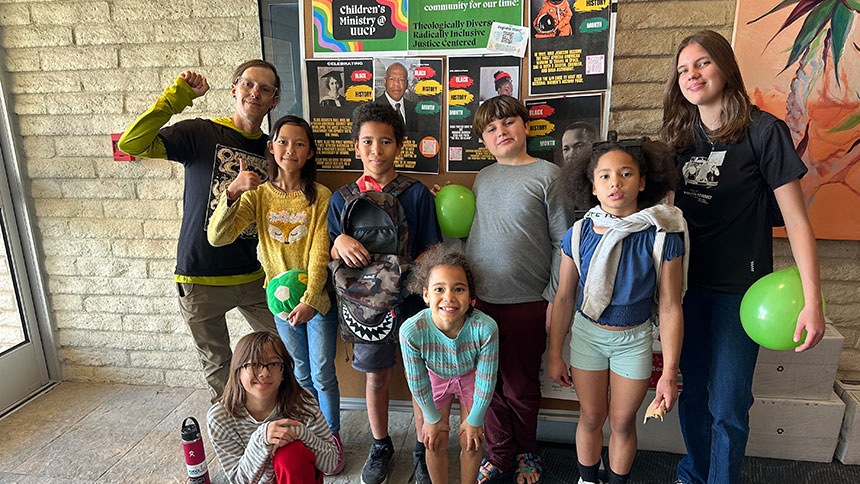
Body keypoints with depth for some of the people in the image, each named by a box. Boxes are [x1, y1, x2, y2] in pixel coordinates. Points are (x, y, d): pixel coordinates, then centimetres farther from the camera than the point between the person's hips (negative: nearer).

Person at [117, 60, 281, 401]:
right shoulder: (200, 133, -5)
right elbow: (131, 143, -18)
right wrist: (177, 96, -19)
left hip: (252, 277, 3)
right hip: (200, 279, -3)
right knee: (217, 365, 13)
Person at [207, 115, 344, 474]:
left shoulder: (320, 196, -10)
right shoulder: (258, 195, -2)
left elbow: (320, 254, -15)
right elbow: (216, 237, -14)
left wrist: (309, 301, -26)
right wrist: (232, 193, -28)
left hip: (317, 298, -3)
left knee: (323, 373, 6)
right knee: (301, 372, 18)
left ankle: (332, 436, 27)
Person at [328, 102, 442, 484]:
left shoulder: (417, 193, -6)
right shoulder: (342, 199, 1)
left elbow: (431, 251, -6)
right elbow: (330, 257, 4)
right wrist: (340, 241, -19)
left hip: (412, 299, -1)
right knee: (376, 377, 17)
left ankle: (422, 449, 34)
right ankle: (380, 446, 40)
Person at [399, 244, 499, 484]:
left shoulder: (486, 328, -40)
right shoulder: (411, 331, -38)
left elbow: (486, 382, -22)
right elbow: (418, 383, -18)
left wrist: (474, 420, -8)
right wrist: (433, 418, -3)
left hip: (471, 376, 0)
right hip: (435, 377, 0)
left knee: (470, 443, 8)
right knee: (436, 443, 9)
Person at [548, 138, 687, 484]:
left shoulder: (662, 237, -18)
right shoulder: (579, 235, -13)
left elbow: (670, 308, -12)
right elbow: (563, 298, -4)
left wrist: (669, 373, -10)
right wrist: (555, 355, 1)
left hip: (634, 339, -1)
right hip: (586, 334, 1)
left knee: (623, 421, 15)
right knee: (591, 417, 16)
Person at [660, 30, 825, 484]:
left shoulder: (763, 130, -9)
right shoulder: (681, 136, 5)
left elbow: (796, 220, -10)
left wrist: (812, 301, -15)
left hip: (738, 288, -4)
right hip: (687, 284, 5)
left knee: (727, 405, 5)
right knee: (693, 391, 17)